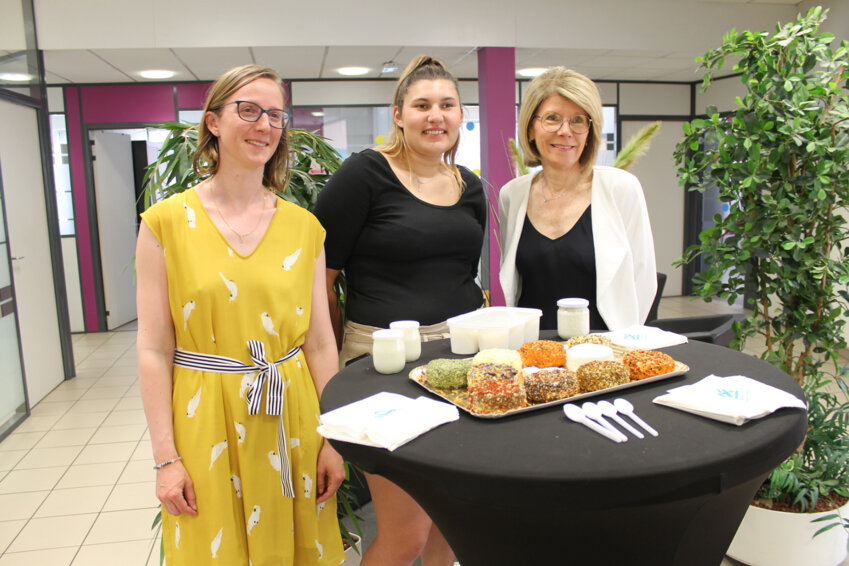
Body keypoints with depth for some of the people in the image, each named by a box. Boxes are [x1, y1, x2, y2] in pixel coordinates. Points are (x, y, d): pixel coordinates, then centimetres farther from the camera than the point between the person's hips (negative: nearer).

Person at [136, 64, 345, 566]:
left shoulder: (304, 226, 2)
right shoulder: (168, 221, -5)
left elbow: (321, 342, 2)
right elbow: (154, 349, -5)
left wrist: (332, 440, 2)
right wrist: (166, 458, -5)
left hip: (291, 419, 2)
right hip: (206, 423, -2)